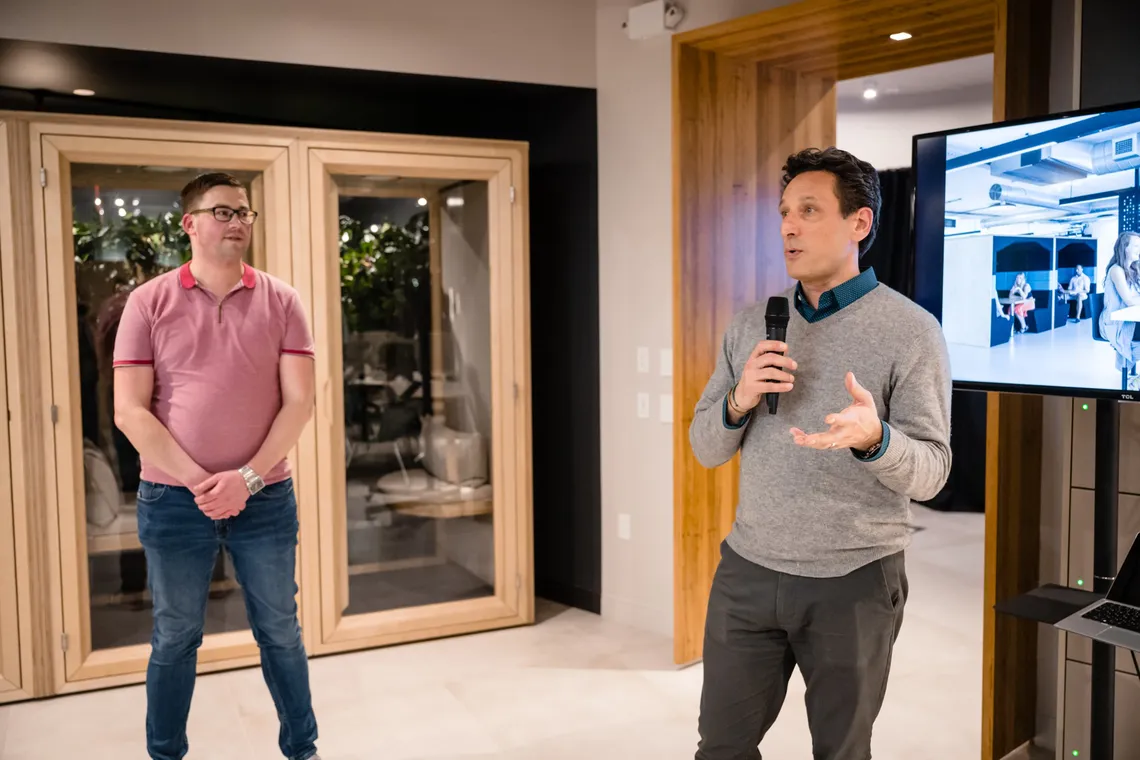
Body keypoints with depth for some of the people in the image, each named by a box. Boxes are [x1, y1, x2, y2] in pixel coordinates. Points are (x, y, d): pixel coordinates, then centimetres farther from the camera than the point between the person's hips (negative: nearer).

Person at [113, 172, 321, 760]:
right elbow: (130, 411, -6)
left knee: (280, 630, 12)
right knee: (174, 638, 13)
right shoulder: (149, 302, -2)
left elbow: (298, 402, -4)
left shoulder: (280, 302, 0)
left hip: (265, 497, 1)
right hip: (174, 500, 0)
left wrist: (247, 476, -14)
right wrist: (196, 481, -14)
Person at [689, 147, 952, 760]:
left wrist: (873, 438, -33)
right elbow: (705, 448, 6)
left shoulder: (912, 331, -9)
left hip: (855, 581, -3)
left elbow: (929, 473, -12)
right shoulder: (751, 324, 4)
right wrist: (739, 401, -15)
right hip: (749, 571, 4)